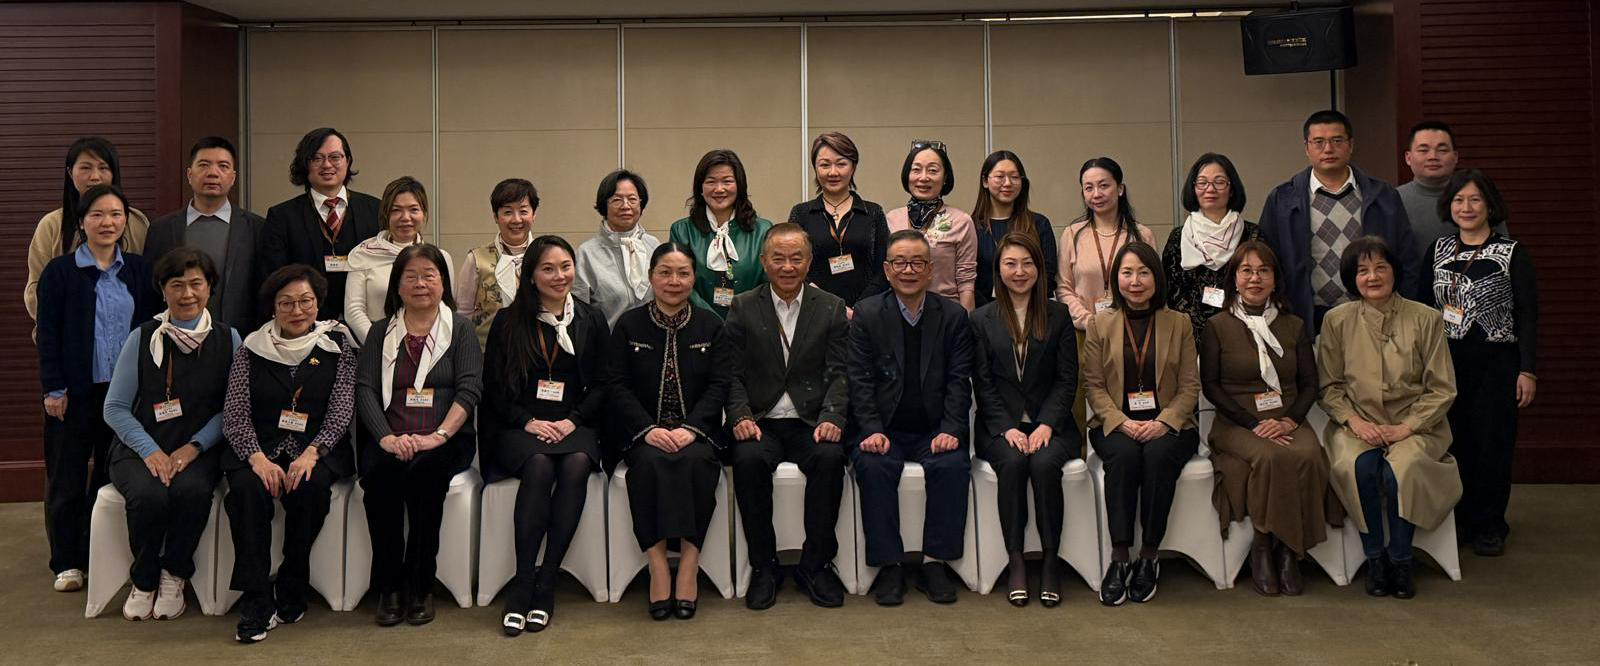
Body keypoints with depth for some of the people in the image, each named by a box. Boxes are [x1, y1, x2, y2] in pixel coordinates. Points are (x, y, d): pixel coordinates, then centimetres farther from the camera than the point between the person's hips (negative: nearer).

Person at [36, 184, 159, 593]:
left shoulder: (138, 270, 6)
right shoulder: (59, 271, -2)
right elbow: (47, 334, -3)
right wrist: (53, 389, -7)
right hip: (76, 390, -2)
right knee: (67, 477, 5)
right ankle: (67, 562, 15)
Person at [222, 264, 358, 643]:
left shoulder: (338, 346, 7)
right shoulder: (251, 349, 9)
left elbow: (342, 409, -3)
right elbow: (234, 415, 1)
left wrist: (312, 452, -20)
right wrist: (257, 457, -18)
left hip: (317, 448, -1)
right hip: (259, 446, 1)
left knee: (310, 485, -33)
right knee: (247, 487, -31)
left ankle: (291, 593, -14)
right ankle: (256, 603, -26)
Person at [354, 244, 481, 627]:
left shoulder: (460, 329, 10)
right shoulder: (381, 332, 16)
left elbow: (470, 388, -3)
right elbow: (365, 389, 4)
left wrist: (437, 436, -18)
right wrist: (387, 438, -14)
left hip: (446, 440, -1)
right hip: (389, 440, 2)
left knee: (425, 471, -34)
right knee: (380, 474, -31)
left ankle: (421, 586, -20)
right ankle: (389, 587, -18)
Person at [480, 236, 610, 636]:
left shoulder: (592, 321, 14)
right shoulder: (508, 322, 10)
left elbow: (602, 385, 9)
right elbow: (494, 386, 6)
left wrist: (572, 421, -7)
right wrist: (528, 421, -9)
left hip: (574, 424, 1)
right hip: (518, 426, -1)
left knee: (576, 465, -33)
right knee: (539, 466, -34)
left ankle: (544, 585, -29)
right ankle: (523, 585, -31)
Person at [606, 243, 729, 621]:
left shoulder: (710, 325, 9)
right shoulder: (629, 325, 7)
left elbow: (719, 384, 2)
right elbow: (618, 385, 0)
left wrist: (691, 428, -14)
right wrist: (648, 428, -15)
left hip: (695, 430, 0)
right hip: (643, 433, 0)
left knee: (696, 461, -32)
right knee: (649, 461, -32)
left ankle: (689, 566, -25)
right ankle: (658, 568, -28)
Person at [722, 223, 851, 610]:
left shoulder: (832, 309, 10)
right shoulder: (742, 309, 9)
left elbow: (839, 374, 3)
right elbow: (732, 374, 4)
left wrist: (831, 418, -15)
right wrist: (740, 417, -14)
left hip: (811, 422, 0)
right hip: (761, 422, 0)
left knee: (830, 458, -31)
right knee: (748, 460, -31)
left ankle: (816, 564, -14)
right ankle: (764, 565, -14)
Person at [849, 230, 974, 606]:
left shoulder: (953, 317, 8)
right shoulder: (866, 314, 5)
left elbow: (959, 381, 3)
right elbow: (860, 381, -2)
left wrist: (950, 431, -12)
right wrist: (873, 431, -15)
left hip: (934, 430, 1)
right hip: (882, 430, -1)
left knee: (952, 465, -28)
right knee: (873, 467, -30)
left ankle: (935, 562, -16)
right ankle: (888, 566, -20)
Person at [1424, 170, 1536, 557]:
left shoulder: (1512, 253, -2)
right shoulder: (1438, 251, 7)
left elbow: (1528, 316, -3)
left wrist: (1528, 371, -8)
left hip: (1496, 361, -2)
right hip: (1447, 362, 3)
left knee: (1492, 444, 2)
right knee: (1453, 441, 4)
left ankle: (1489, 526, 14)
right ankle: (1458, 521, 17)